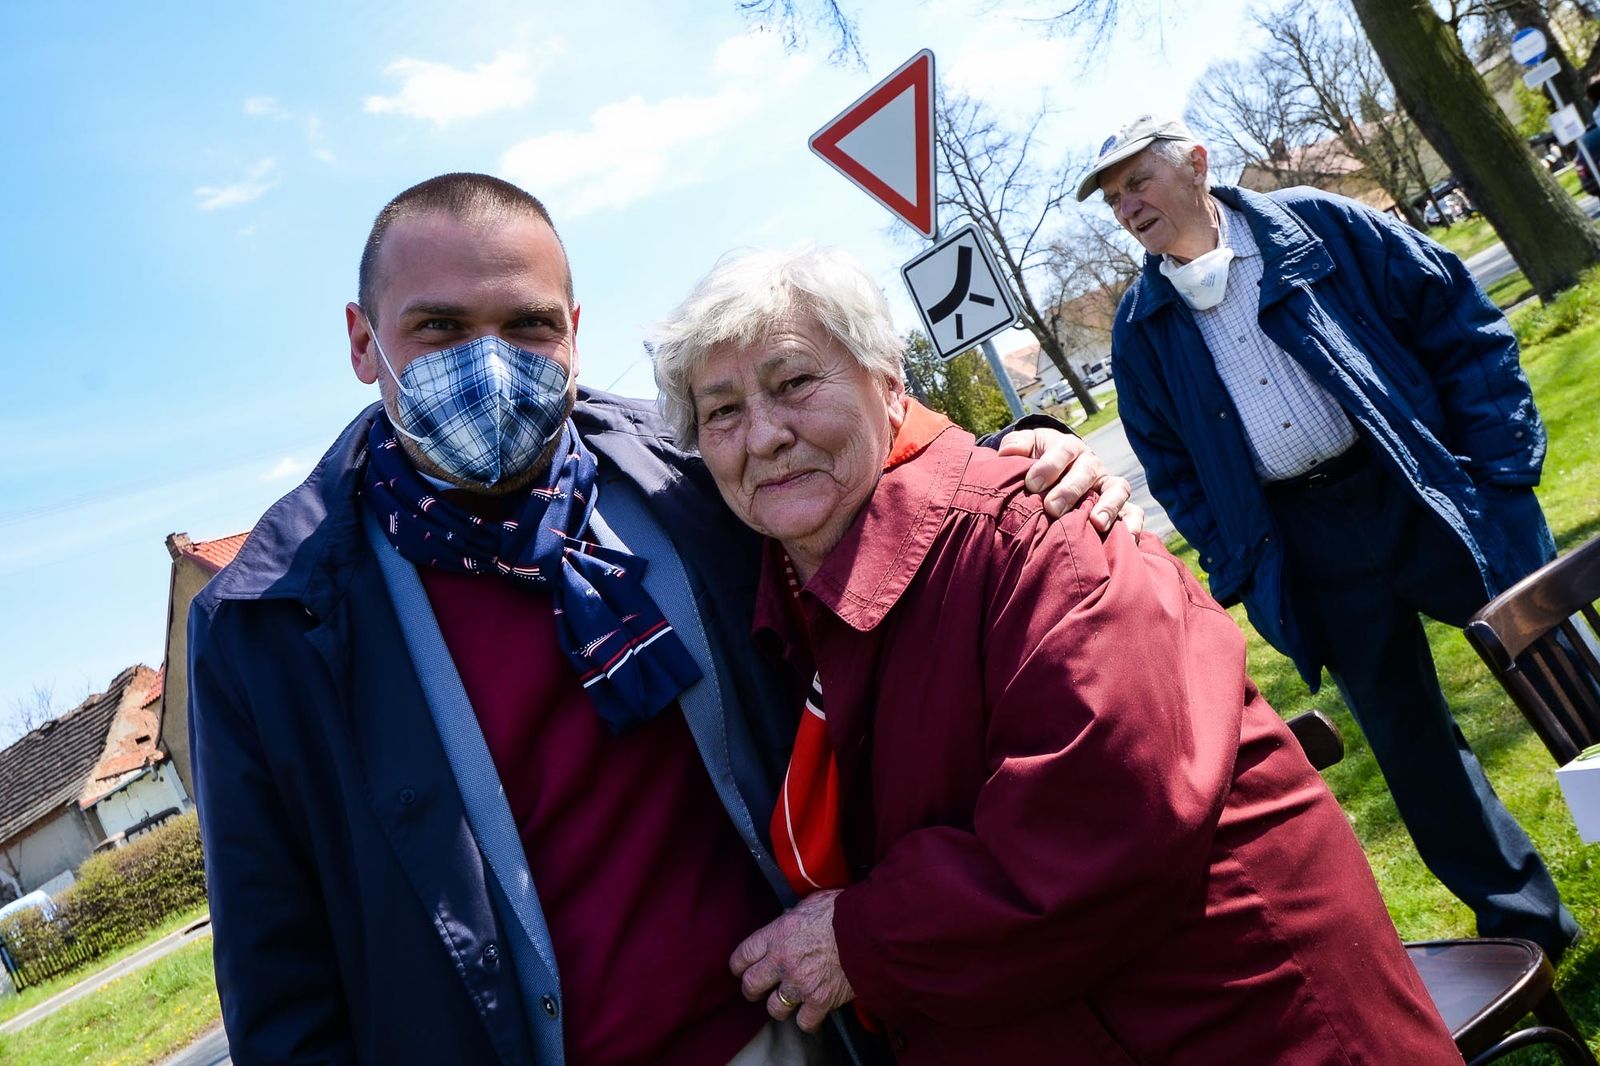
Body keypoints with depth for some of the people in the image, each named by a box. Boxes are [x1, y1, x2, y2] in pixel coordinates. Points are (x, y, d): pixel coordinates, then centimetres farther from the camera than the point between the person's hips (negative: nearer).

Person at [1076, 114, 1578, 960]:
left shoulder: (1319, 226, -1)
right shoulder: (1141, 328, 5)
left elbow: (1463, 328, -1)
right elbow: (1167, 463, 10)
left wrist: (1500, 467, -8)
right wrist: (1238, 568, 1)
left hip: (1429, 497, -2)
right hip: (1306, 551, 2)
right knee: (1408, 742, 11)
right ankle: (1522, 922, 31)